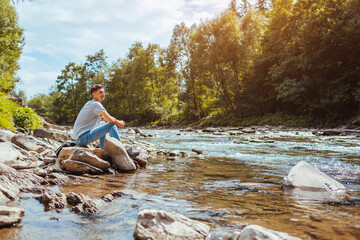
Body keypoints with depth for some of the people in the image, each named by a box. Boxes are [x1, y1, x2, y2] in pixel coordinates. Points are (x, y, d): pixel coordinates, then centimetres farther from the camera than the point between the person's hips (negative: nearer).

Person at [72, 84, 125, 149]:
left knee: (104, 123, 27)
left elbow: (101, 118, 26)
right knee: (111, 125, -13)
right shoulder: (96, 104, -13)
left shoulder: (90, 103, 16)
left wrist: (117, 122, 11)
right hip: (82, 138, -10)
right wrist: (119, 122, 1)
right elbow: (110, 120, -21)